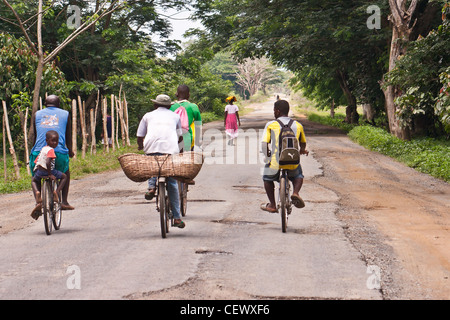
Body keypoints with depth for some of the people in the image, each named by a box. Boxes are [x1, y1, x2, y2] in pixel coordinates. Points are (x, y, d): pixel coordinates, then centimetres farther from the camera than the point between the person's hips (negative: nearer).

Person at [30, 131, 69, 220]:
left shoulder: (42, 149, 16)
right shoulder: (51, 150, -10)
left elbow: (35, 162, 21)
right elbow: (48, 163, -25)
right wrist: (50, 174, -17)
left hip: (38, 172, 6)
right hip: (47, 171, -6)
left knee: (33, 180, 37)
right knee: (64, 176, 19)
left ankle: (37, 192, 7)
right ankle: (57, 191, -1)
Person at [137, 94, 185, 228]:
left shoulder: (148, 116, 24)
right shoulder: (175, 116, 28)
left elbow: (140, 137, 20)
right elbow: (180, 137, 30)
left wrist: (141, 147, 40)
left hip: (152, 147, -1)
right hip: (171, 149, 1)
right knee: (172, 183, 8)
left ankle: (151, 185, -2)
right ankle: (177, 217, 6)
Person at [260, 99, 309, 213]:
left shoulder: (271, 125, 0)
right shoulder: (298, 125, 9)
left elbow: (264, 143, -7)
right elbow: (303, 143, 22)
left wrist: (267, 156, 13)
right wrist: (302, 151, 45)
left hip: (276, 163, -2)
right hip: (293, 164, 2)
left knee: (267, 177, 29)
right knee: (298, 175, 34)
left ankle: (272, 205, 25)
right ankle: (295, 192, 5)